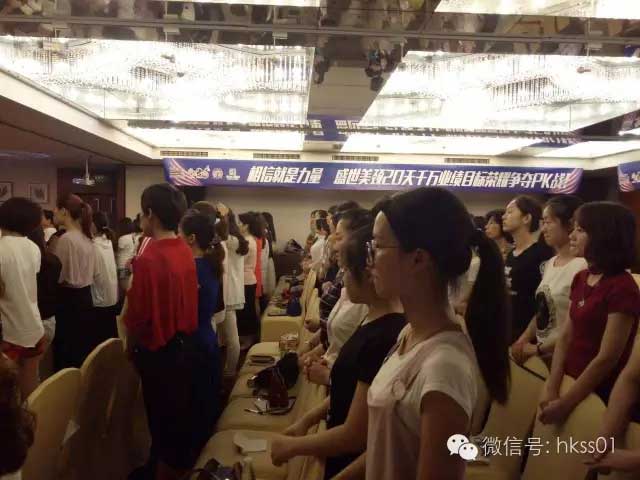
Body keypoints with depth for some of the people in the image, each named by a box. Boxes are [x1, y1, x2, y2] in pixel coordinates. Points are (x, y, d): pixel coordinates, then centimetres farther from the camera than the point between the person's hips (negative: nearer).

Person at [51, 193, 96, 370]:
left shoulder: (65, 239, -17)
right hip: (85, 297, 9)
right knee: (83, 350, 15)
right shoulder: (87, 238, 9)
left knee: (66, 356, 0)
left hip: (68, 301, -9)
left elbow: (56, 276, -15)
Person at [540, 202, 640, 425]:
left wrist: (565, 403, -16)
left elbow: (607, 358, -20)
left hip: (599, 394, -7)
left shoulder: (622, 287, -19)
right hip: (572, 383, 7)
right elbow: (566, 336, 2)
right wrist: (551, 388, -8)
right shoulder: (581, 279, 6)